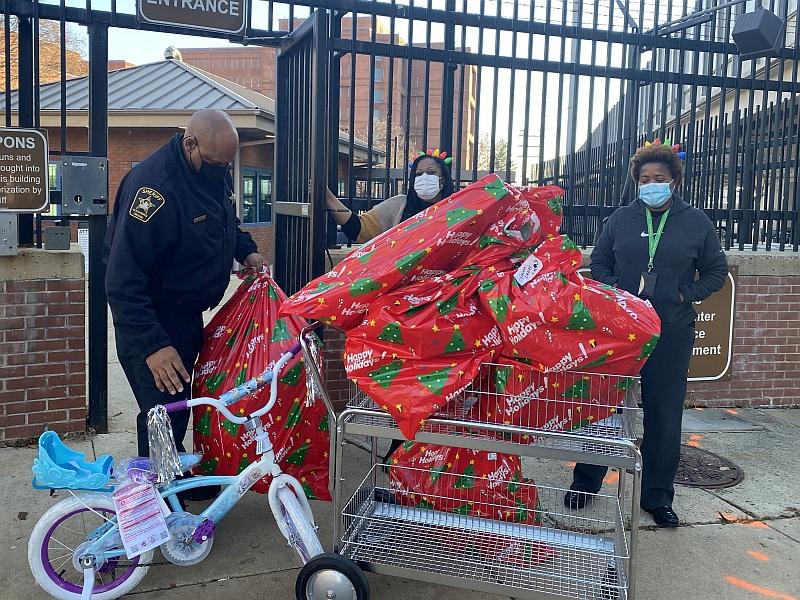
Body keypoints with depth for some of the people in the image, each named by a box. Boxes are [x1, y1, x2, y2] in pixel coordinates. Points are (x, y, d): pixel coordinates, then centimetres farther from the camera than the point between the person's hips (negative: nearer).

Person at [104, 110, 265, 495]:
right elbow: (124, 279, -30)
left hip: (187, 313, 9)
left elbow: (226, 222, 21)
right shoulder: (153, 185, -28)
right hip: (152, 320, -9)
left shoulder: (213, 171, -1)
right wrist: (151, 345, -35)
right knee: (164, 414, -4)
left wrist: (246, 250, 3)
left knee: (180, 405, 22)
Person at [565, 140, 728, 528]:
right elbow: (599, 263, 11)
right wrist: (614, 292, -6)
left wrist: (686, 294, -6)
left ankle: (658, 496, 22)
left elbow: (716, 271, 10)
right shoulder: (620, 219, 6)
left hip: (673, 334, 0)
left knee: (664, 415, 7)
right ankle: (586, 480, 22)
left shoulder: (696, 222, 4)